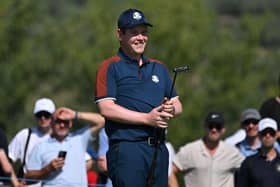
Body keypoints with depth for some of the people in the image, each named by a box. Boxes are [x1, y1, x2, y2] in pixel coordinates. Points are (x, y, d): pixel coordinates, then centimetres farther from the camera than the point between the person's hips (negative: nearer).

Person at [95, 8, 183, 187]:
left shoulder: (159, 68, 21)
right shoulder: (110, 67, 1)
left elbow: (178, 104, 22)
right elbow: (106, 108, -10)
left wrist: (171, 109, -4)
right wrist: (147, 118, -15)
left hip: (158, 149, 6)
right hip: (127, 150, -6)